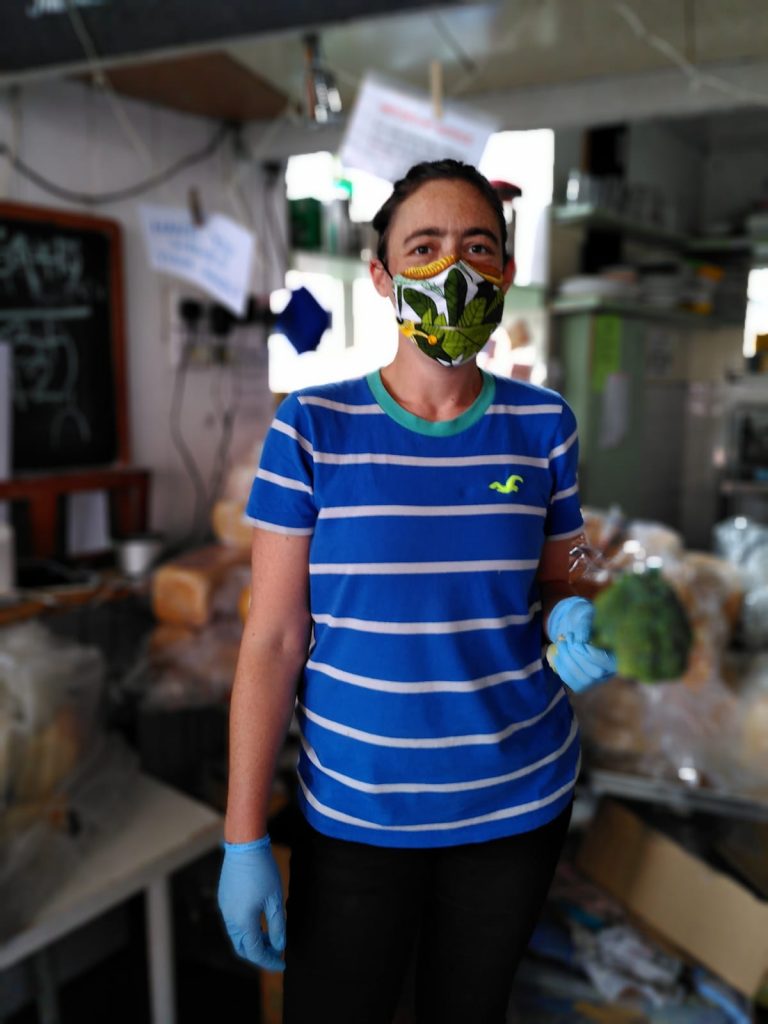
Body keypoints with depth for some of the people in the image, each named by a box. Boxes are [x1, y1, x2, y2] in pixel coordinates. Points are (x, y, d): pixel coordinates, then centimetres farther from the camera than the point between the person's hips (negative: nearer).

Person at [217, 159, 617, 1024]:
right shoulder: (313, 426, -11)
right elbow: (272, 639, -9)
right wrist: (244, 839, -8)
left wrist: (569, 623, -16)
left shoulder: (543, 424, -4)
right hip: (353, 810, -2)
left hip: (517, 802, 2)